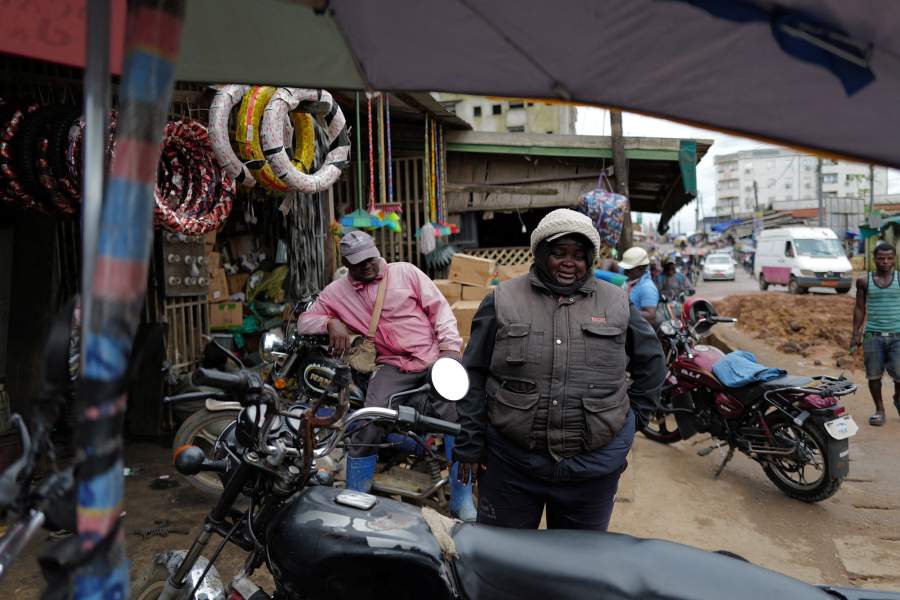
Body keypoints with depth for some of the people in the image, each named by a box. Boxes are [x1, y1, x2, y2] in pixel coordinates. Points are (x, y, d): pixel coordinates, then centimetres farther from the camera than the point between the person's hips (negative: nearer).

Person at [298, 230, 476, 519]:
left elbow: (438, 306, 4)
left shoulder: (405, 271, 5)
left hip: (434, 357, -1)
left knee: (455, 416, -20)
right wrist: (332, 323, -9)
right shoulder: (336, 292, 10)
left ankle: (463, 502, -5)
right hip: (393, 366, 1)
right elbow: (304, 322, 12)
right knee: (368, 426, -17)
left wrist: (450, 346, -8)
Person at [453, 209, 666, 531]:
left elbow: (651, 361, 18)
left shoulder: (617, 303, 4)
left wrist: (632, 414, 11)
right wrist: (470, 445, 0)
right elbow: (473, 377, 1)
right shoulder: (503, 300, -1)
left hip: (594, 466, 2)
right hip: (511, 464, -1)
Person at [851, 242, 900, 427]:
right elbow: (860, 309, 10)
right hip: (873, 335, 1)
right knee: (874, 375, 4)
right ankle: (879, 409, 20)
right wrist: (856, 334, 6)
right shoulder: (864, 281, 4)